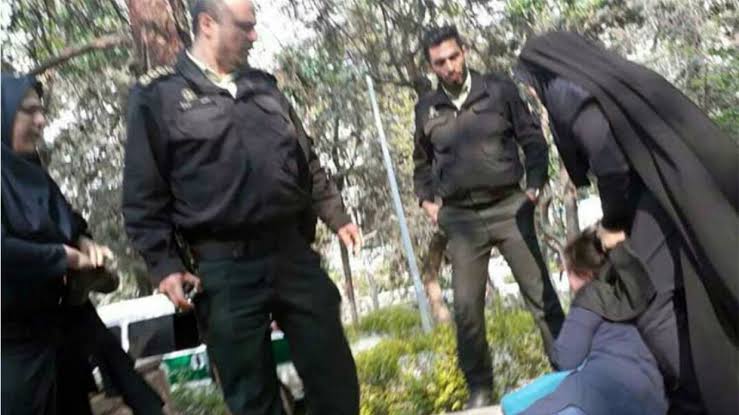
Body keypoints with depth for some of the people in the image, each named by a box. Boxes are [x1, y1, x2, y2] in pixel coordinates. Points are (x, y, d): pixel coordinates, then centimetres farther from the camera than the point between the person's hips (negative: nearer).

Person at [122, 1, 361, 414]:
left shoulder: (264, 86, 13)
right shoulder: (158, 95, -2)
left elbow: (307, 161, 18)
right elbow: (143, 196, -3)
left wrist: (336, 216, 14)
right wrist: (164, 264, -8)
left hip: (292, 252, 4)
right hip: (224, 268, -4)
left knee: (335, 372, 12)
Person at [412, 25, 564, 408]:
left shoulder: (499, 90, 0)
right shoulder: (426, 108, 5)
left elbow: (533, 139, 6)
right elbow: (422, 162, 19)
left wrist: (535, 186, -3)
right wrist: (426, 200, 8)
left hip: (508, 208, -1)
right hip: (461, 218, 1)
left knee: (541, 295, 6)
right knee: (466, 308, 3)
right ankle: (479, 389, 19)